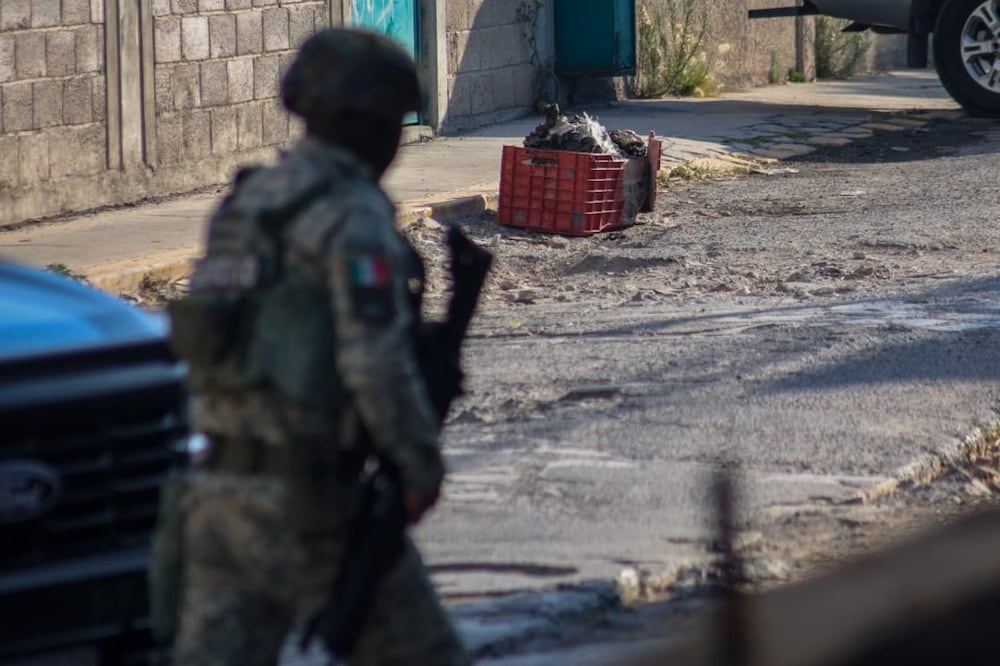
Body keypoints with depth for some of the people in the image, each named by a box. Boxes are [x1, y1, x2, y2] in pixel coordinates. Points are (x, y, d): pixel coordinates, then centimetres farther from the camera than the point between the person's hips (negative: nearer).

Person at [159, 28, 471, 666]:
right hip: (309, 503, -7)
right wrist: (423, 463, -8)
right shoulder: (355, 215, -12)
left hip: (223, 492, 7)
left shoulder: (247, 204, 15)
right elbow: (376, 362, -20)